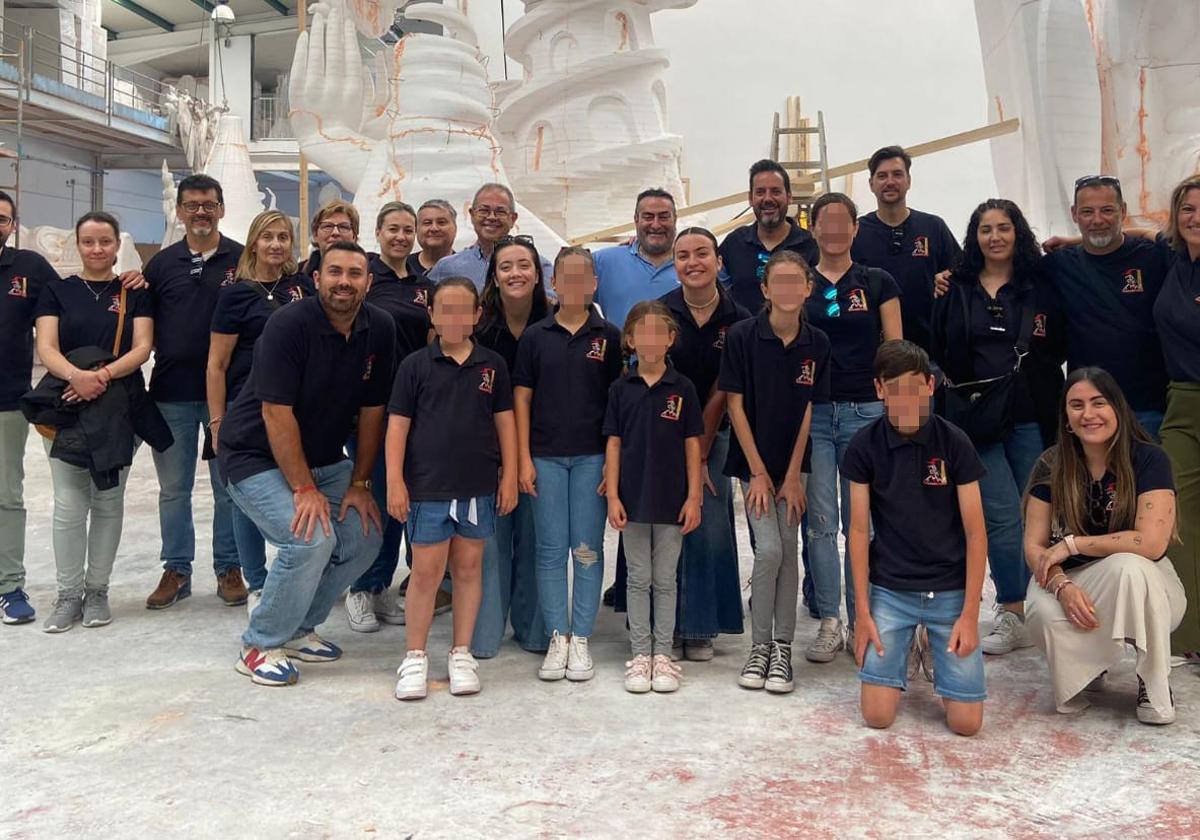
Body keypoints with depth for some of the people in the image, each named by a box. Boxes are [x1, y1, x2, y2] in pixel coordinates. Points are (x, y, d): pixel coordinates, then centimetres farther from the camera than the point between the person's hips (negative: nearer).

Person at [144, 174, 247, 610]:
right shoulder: (161, 263, 8)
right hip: (170, 392, 3)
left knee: (229, 487, 7)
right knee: (173, 488, 10)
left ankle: (229, 568, 19)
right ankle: (176, 570, 21)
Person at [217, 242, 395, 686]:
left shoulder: (380, 329, -5)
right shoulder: (289, 324, -22)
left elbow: (371, 410, 0)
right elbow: (276, 414, -24)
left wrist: (359, 483, -2)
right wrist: (304, 488, -24)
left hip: (322, 457, 7)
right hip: (257, 455, -7)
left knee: (364, 538, 1)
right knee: (311, 539, -23)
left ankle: (297, 629, 19)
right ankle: (260, 646, -1)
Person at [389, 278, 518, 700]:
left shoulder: (492, 365, 6)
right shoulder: (415, 365, 0)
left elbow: (505, 421, 9)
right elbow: (398, 424, -1)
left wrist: (509, 475, 4)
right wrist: (394, 481, -6)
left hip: (479, 487, 2)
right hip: (427, 486, -2)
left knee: (468, 568, 10)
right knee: (425, 571, 1)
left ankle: (461, 654, 23)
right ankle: (415, 658, 16)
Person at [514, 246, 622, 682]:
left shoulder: (609, 336, 4)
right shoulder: (535, 336, 5)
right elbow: (521, 398, 5)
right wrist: (524, 458, -1)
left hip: (593, 457, 0)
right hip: (546, 457, 1)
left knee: (588, 551, 3)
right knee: (551, 550, 3)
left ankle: (580, 639, 13)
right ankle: (557, 638, 14)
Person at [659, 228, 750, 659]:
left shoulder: (738, 320, -4)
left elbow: (720, 393, -4)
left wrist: (701, 456, -5)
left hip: (712, 435, 1)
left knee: (710, 529, 0)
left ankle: (700, 629, 15)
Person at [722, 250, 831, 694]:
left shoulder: (816, 343, -3)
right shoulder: (742, 335, -11)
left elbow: (807, 411, -1)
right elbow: (735, 404, -9)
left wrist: (793, 476, -5)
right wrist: (758, 472, -10)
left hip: (792, 463, 3)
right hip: (752, 462, -3)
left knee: (789, 552, 2)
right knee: (768, 550, -12)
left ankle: (783, 649, 14)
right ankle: (759, 647, 5)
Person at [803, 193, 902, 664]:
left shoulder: (878, 283, 7)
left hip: (865, 411, 0)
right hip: (811, 412, 1)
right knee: (820, 522, 0)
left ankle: (860, 621, 15)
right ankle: (828, 621, 9)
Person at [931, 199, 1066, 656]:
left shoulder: (1041, 287, 8)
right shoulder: (955, 290, 10)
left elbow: (1061, 348, 8)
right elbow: (936, 349, 12)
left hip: (1031, 419, 0)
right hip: (976, 418, 0)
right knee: (1003, 516, -5)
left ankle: (1022, 611, 16)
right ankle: (1013, 614, 5)